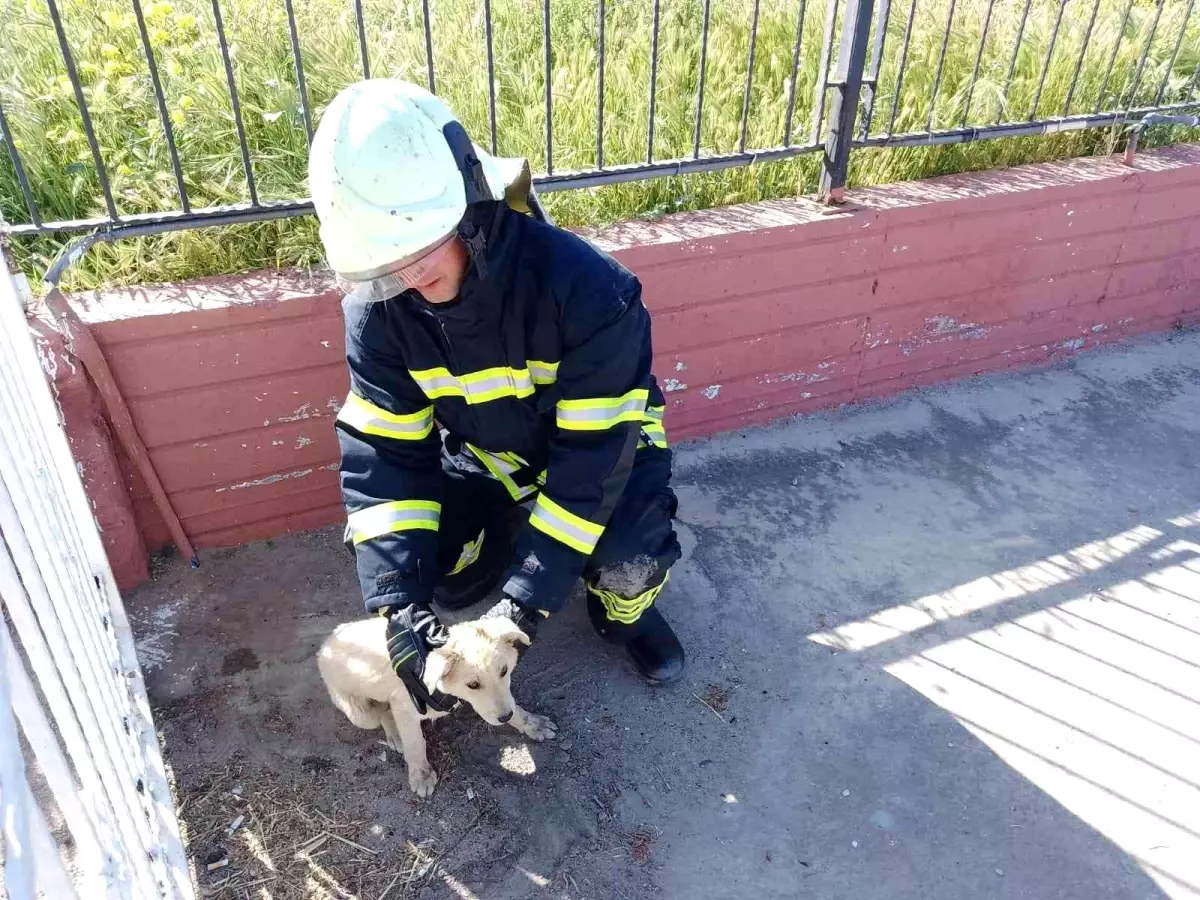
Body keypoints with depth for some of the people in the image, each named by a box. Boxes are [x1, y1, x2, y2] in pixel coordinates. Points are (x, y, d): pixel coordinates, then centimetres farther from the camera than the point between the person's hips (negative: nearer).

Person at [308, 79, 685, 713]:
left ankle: (622, 612, 11)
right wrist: (399, 599, -28)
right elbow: (383, 453, -18)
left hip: (599, 440, -3)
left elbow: (593, 453, -32)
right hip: (485, 456, 4)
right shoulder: (379, 307, -21)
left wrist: (530, 596, -33)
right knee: (434, 578, -14)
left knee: (633, 564, -27)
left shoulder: (586, 287, -35)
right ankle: (507, 530, 21)